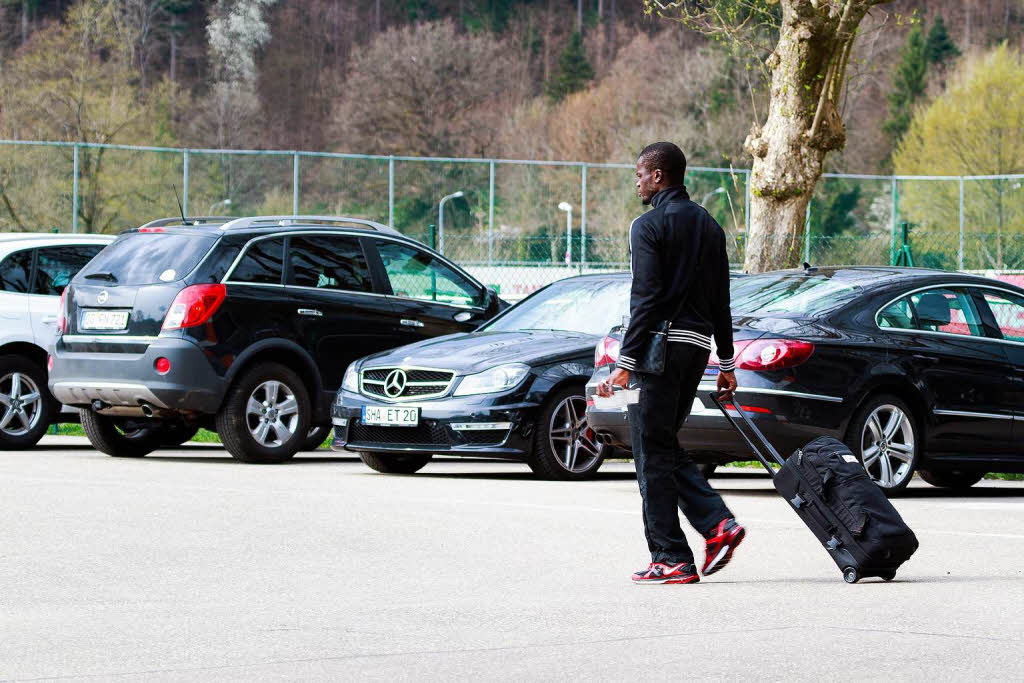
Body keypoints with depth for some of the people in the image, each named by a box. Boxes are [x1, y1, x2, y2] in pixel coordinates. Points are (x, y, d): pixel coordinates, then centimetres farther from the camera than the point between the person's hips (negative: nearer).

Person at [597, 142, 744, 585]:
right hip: (699, 345, 8)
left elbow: (646, 298, -15)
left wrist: (625, 363, -15)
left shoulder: (649, 225, -8)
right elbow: (721, 302, 17)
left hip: (661, 346, -8)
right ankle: (718, 524, 0)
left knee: (652, 452, -2)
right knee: (666, 446, 16)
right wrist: (726, 363, 21)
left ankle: (671, 559, -3)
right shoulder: (709, 225, 16)